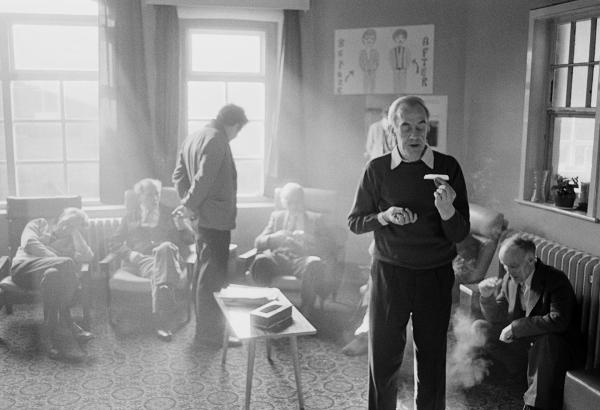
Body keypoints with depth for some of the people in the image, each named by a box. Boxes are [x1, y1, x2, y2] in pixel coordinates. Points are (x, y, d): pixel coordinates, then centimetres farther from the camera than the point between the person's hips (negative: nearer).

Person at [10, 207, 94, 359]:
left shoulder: (72, 241, 29)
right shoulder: (38, 224, 23)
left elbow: (88, 257, 8)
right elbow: (29, 243, 1)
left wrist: (76, 232, 13)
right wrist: (60, 262, -10)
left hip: (56, 271, 3)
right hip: (25, 267, -2)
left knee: (52, 275, -36)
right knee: (66, 263, -32)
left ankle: (49, 335, -36)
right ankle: (67, 323, -32)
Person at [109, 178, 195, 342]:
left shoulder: (169, 215, 25)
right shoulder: (131, 217, 24)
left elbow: (190, 240, 18)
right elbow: (115, 242, 16)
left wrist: (182, 227, -5)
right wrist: (130, 254, -5)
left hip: (168, 257, 0)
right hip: (140, 260, 0)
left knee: (165, 247, -38)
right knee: (157, 269, -37)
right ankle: (162, 320, -50)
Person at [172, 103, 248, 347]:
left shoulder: (194, 138, 14)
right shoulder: (216, 141, -17)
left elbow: (179, 175, 15)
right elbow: (204, 179, -24)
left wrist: (187, 203, 7)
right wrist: (189, 205, -13)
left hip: (202, 217, 10)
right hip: (216, 217, -10)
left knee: (205, 272, 19)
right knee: (213, 276, -2)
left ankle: (204, 327, 31)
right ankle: (210, 334, 6)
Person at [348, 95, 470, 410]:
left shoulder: (448, 168, -3)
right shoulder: (377, 169, -2)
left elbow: (460, 235, -4)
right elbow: (354, 222, 3)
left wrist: (447, 210, -25)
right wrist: (385, 216, -16)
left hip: (435, 276, 0)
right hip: (389, 274, 0)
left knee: (431, 358, 12)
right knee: (382, 357, 7)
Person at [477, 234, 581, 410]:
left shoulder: (556, 280, -19)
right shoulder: (509, 279, 0)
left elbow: (558, 321, -34)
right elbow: (497, 318, 6)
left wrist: (515, 327, -28)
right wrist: (487, 296, -15)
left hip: (555, 344, -6)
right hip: (522, 342, 6)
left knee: (546, 342, -39)